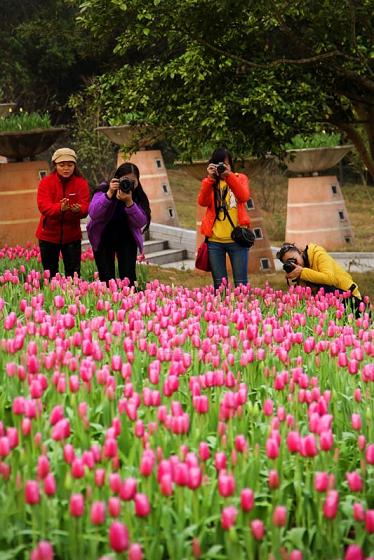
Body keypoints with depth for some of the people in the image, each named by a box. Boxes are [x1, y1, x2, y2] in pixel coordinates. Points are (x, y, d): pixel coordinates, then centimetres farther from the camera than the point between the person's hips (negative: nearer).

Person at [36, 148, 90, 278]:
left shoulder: (81, 183, -4)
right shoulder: (46, 182, -6)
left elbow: (85, 207, -15)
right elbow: (43, 206, -21)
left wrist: (78, 209, -41)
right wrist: (60, 208, -42)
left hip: (72, 235, 0)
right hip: (49, 234, 0)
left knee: (74, 274, -1)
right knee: (50, 275, 9)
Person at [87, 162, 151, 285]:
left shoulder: (138, 196, -11)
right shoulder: (104, 190, -16)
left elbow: (141, 223, -21)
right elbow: (93, 214, -30)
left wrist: (129, 202, -34)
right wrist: (109, 194, -39)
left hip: (127, 238, 1)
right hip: (103, 237, -1)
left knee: (128, 277, -10)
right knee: (106, 278, -6)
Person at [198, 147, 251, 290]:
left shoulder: (240, 178, 8)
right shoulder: (209, 182, 10)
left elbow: (244, 197, -13)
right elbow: (202, 202, -9)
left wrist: (229, 175, -21)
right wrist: (210, 178, -18)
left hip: (237, 240, -1)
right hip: (214, 241, 1)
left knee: (241, 283, -2)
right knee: (219, 284, 2)